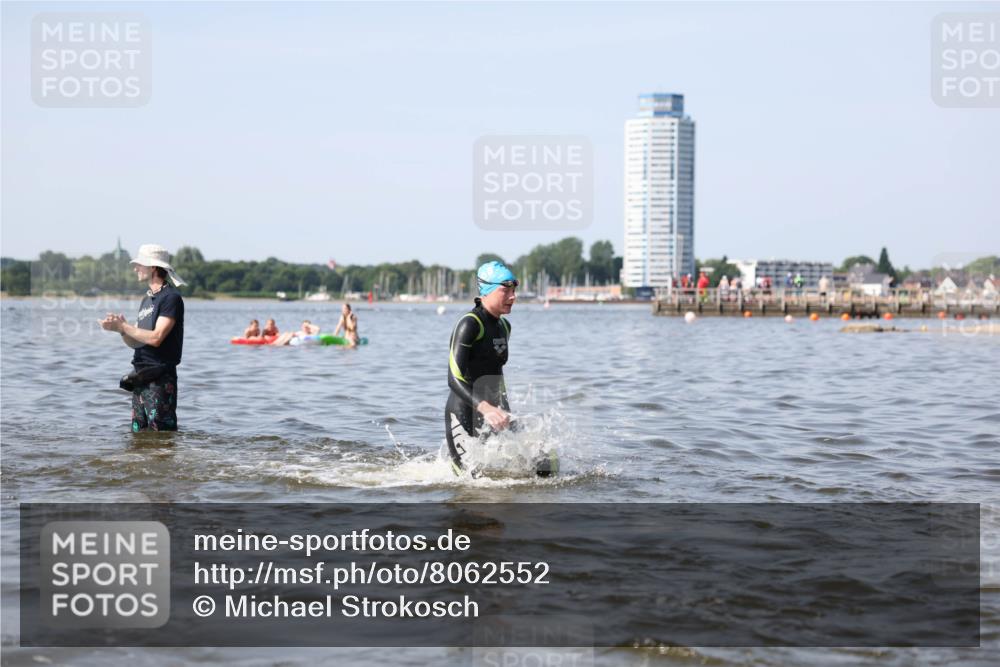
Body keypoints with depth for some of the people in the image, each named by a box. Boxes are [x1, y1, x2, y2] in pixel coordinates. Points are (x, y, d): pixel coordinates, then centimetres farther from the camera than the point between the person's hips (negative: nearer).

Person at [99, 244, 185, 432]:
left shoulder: (171, 297, -10)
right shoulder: (147, 299, 18)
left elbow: (156, 338, -19)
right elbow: (136, 342, 17)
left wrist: (123, 327, -12)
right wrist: (121, 329, -3)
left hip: (160, 379, -9)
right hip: (140, 378, 9)